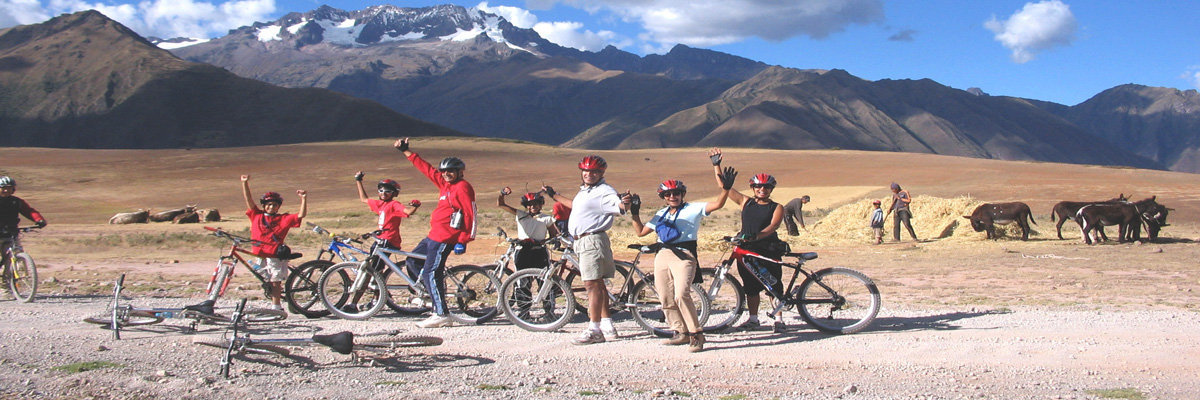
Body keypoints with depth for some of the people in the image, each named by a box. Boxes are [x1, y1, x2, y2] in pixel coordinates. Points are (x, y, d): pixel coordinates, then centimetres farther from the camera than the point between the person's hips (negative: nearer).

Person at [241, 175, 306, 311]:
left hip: (275, 255, -3)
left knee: (275, 282, -2)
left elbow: (301, 215, -2)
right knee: (268, 282, 7)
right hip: (259, 254, 3)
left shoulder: (284, 218, 4)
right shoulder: (257, 215, 11)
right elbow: (248, 200, 8)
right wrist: (245, 183, 1)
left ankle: (276, 307, 4)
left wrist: (304, 199, -14)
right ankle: (275, 305, 15)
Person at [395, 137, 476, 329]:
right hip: (434, 235, 10)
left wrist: (463, 240, -19)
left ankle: (442, 315, -8)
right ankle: (437, 290, 19)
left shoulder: (463, 187, -11)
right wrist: (406, 151, 27)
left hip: (445, 237, -10)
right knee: (413, 260, 20)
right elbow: (427, 169, 23)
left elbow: (471, 214, -16)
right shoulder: (445, 184, 15)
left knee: (431, 273, -12)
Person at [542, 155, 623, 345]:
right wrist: (554, 195, 47)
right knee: (597, 284, 13)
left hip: (593, 240, -10)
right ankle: (607, 326, 20)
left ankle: (594, 330, -8)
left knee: (592, 284, -10)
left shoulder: (604, 192, -13)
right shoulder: (585, 191, 17)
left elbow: (619, 206, -28)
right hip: (582, 242, 10)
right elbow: (575, 206, 36)